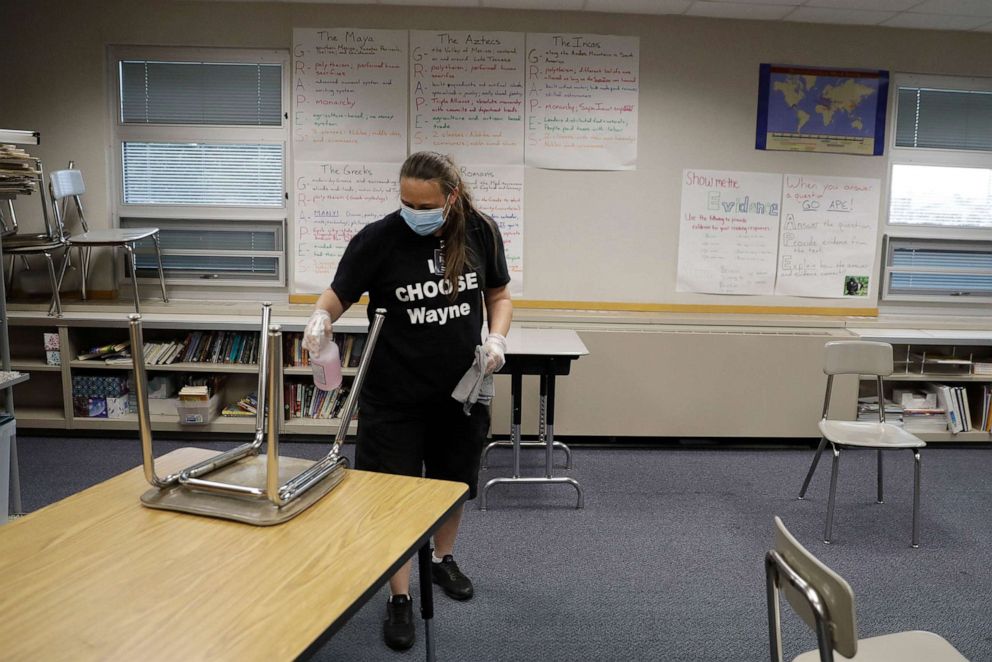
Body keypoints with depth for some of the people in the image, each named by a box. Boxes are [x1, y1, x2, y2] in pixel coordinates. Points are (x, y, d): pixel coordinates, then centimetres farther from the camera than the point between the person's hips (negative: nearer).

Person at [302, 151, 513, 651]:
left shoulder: (480, 232, -6)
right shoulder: (377, 239, -15)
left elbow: (499, 295, 6)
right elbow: (338, 294, -10)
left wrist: (497, 337, -12)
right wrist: (320, 317, -32)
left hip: (461, 388, 3)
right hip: (395, 396, -3)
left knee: (453, 483, 20)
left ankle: (444, 559, 45)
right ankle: (399, 597, 20)